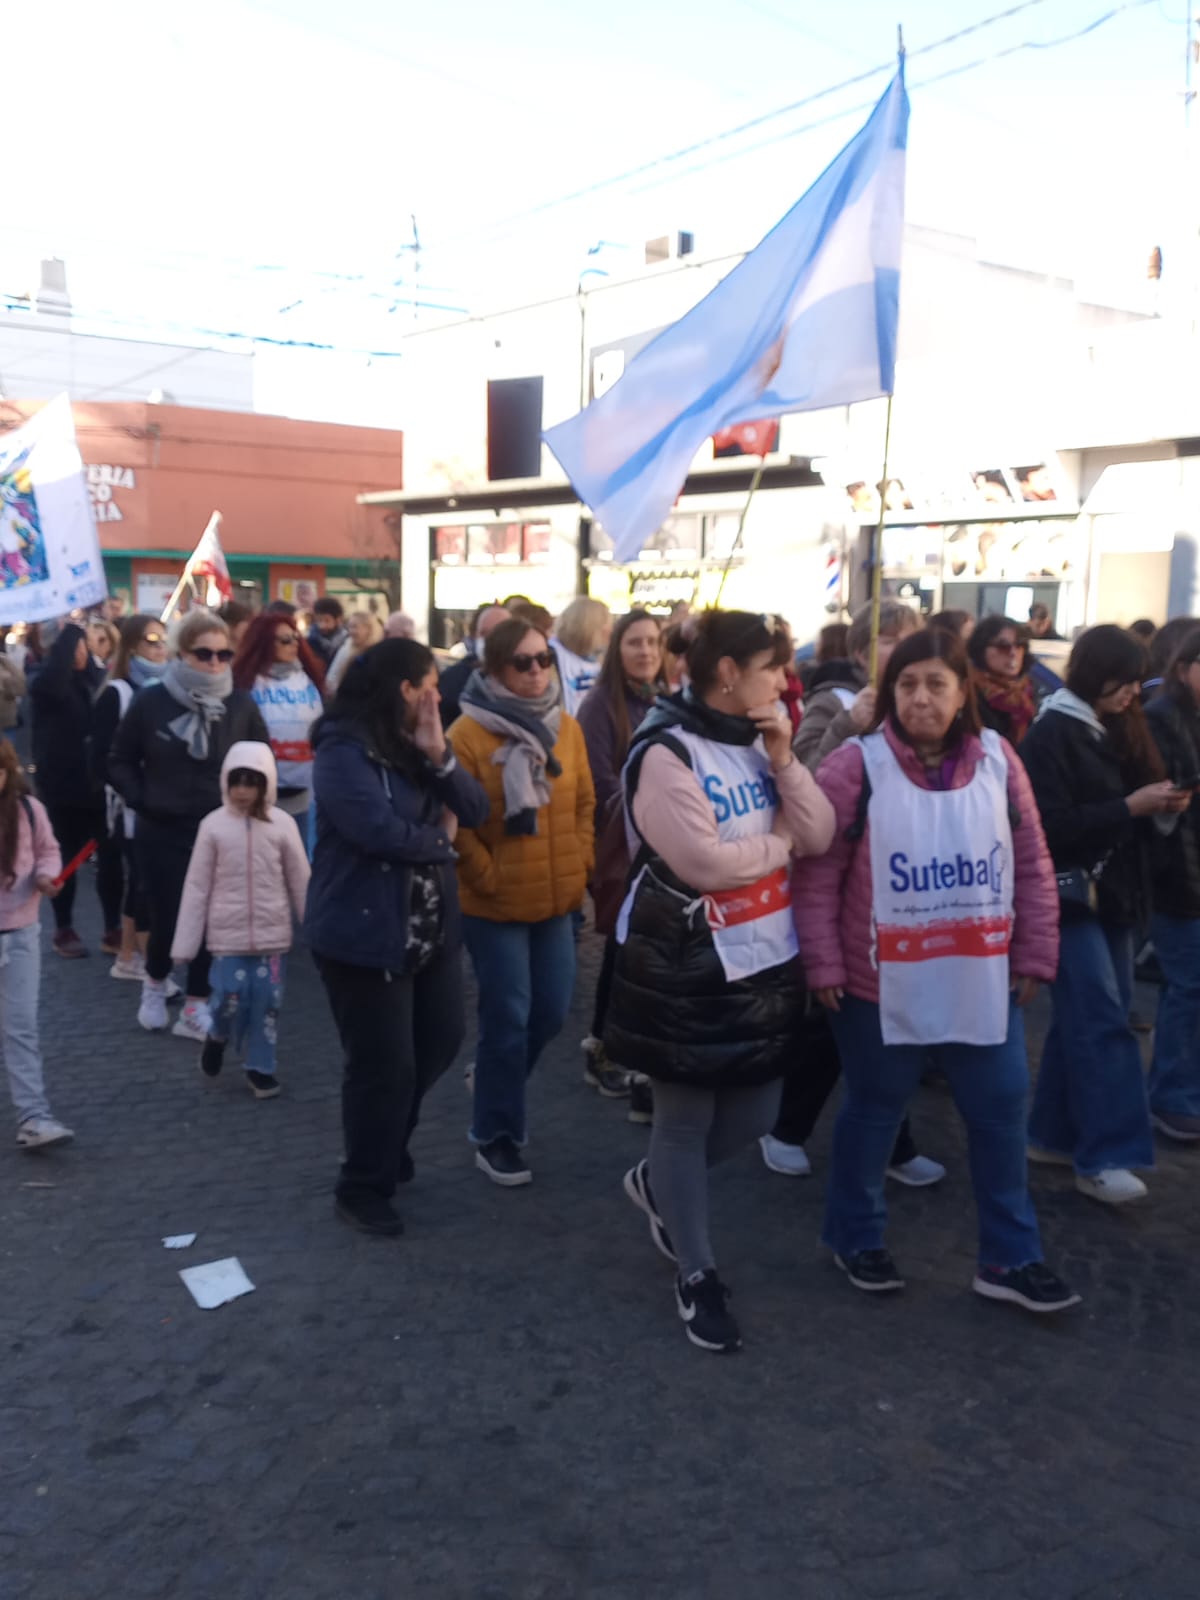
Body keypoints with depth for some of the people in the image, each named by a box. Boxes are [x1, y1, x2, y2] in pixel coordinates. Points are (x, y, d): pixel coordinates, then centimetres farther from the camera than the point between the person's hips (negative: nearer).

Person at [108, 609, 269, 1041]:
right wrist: (141, 799, -7)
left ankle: (195, 1009, 16)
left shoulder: (240, 704, -3)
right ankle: (155, 983, 33)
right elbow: (119, 761, 4)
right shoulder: (151, 700, -7)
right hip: (162, 831, -1)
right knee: (166, 919, 1)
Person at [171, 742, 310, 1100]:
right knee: (231, 997, -5)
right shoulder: (214, 825, -3)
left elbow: (301, 882, 3)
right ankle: (218, 1036, 29)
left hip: (272, 932, 1)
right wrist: (185, 944, -2)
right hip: (228, 933, -1)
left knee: (267, 1001, 5)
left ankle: (260, 1066, 23)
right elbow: (196, 886, -1)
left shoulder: (282, 824, -2)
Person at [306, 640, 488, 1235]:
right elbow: (381, 831, -28)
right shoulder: (344, 751, -16)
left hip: (430, 926, 9)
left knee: (442, 1040, 17)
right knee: (383, 1064, 0)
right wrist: (439, 837, -9)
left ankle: (382, 1145, 40)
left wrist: (439, 755, -12)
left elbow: (474, 810, 4)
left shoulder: (414, 745, 11)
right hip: (365, 932, -9)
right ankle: (364, 1187, 20)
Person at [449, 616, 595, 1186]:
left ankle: (496, 1081, 40)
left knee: (551, 1012, 12)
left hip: (555, 898, 6)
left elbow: (584, 802, 12)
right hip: (493, 904, -5)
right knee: (508, 1017, 0)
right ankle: (495, 1137, 17)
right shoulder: (468, 733, -13)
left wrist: (580, 864, 4)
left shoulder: (566, 728, 4)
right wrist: (488, 877, -13)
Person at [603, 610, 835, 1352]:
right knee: (687, 1122, 8)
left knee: (754, 1116, 15)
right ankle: (697, 1274, 26)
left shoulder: (757, 742, 8)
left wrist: (784, 760, -11)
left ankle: (657, 1184, 43)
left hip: (765, 960, 8)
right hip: (687, 967, -7)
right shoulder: (666, 752, -16)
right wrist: (780, 840, -8)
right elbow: (704, 862, -24)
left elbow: (820, 835, 1)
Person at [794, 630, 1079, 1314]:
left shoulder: (998, 759, 0)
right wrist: (824, 964, -11)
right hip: (883, 984, -3)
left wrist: (1034, 956, 5)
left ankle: (1010, 1258, 29)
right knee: (875, 1111, 14)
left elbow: (1032, 866, 6)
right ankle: (857, 1237, 35)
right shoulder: (857, 765, -11)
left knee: (1001, 1113, 11)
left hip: (985, 983, 4)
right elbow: (816, 873, -10)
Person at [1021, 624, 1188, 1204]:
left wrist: (1159, 806, -1)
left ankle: (1054, 1134, 21)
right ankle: (1103, 1156, -6)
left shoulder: (1113, 731, 13)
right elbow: (1051, 826, -19)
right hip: (1070, 895, -8)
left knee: (1085, 1018, 11)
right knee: (1102, 1020, -11)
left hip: (1112, 892, 8)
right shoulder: (1052, 733, -11)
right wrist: (1129, 806, -19)